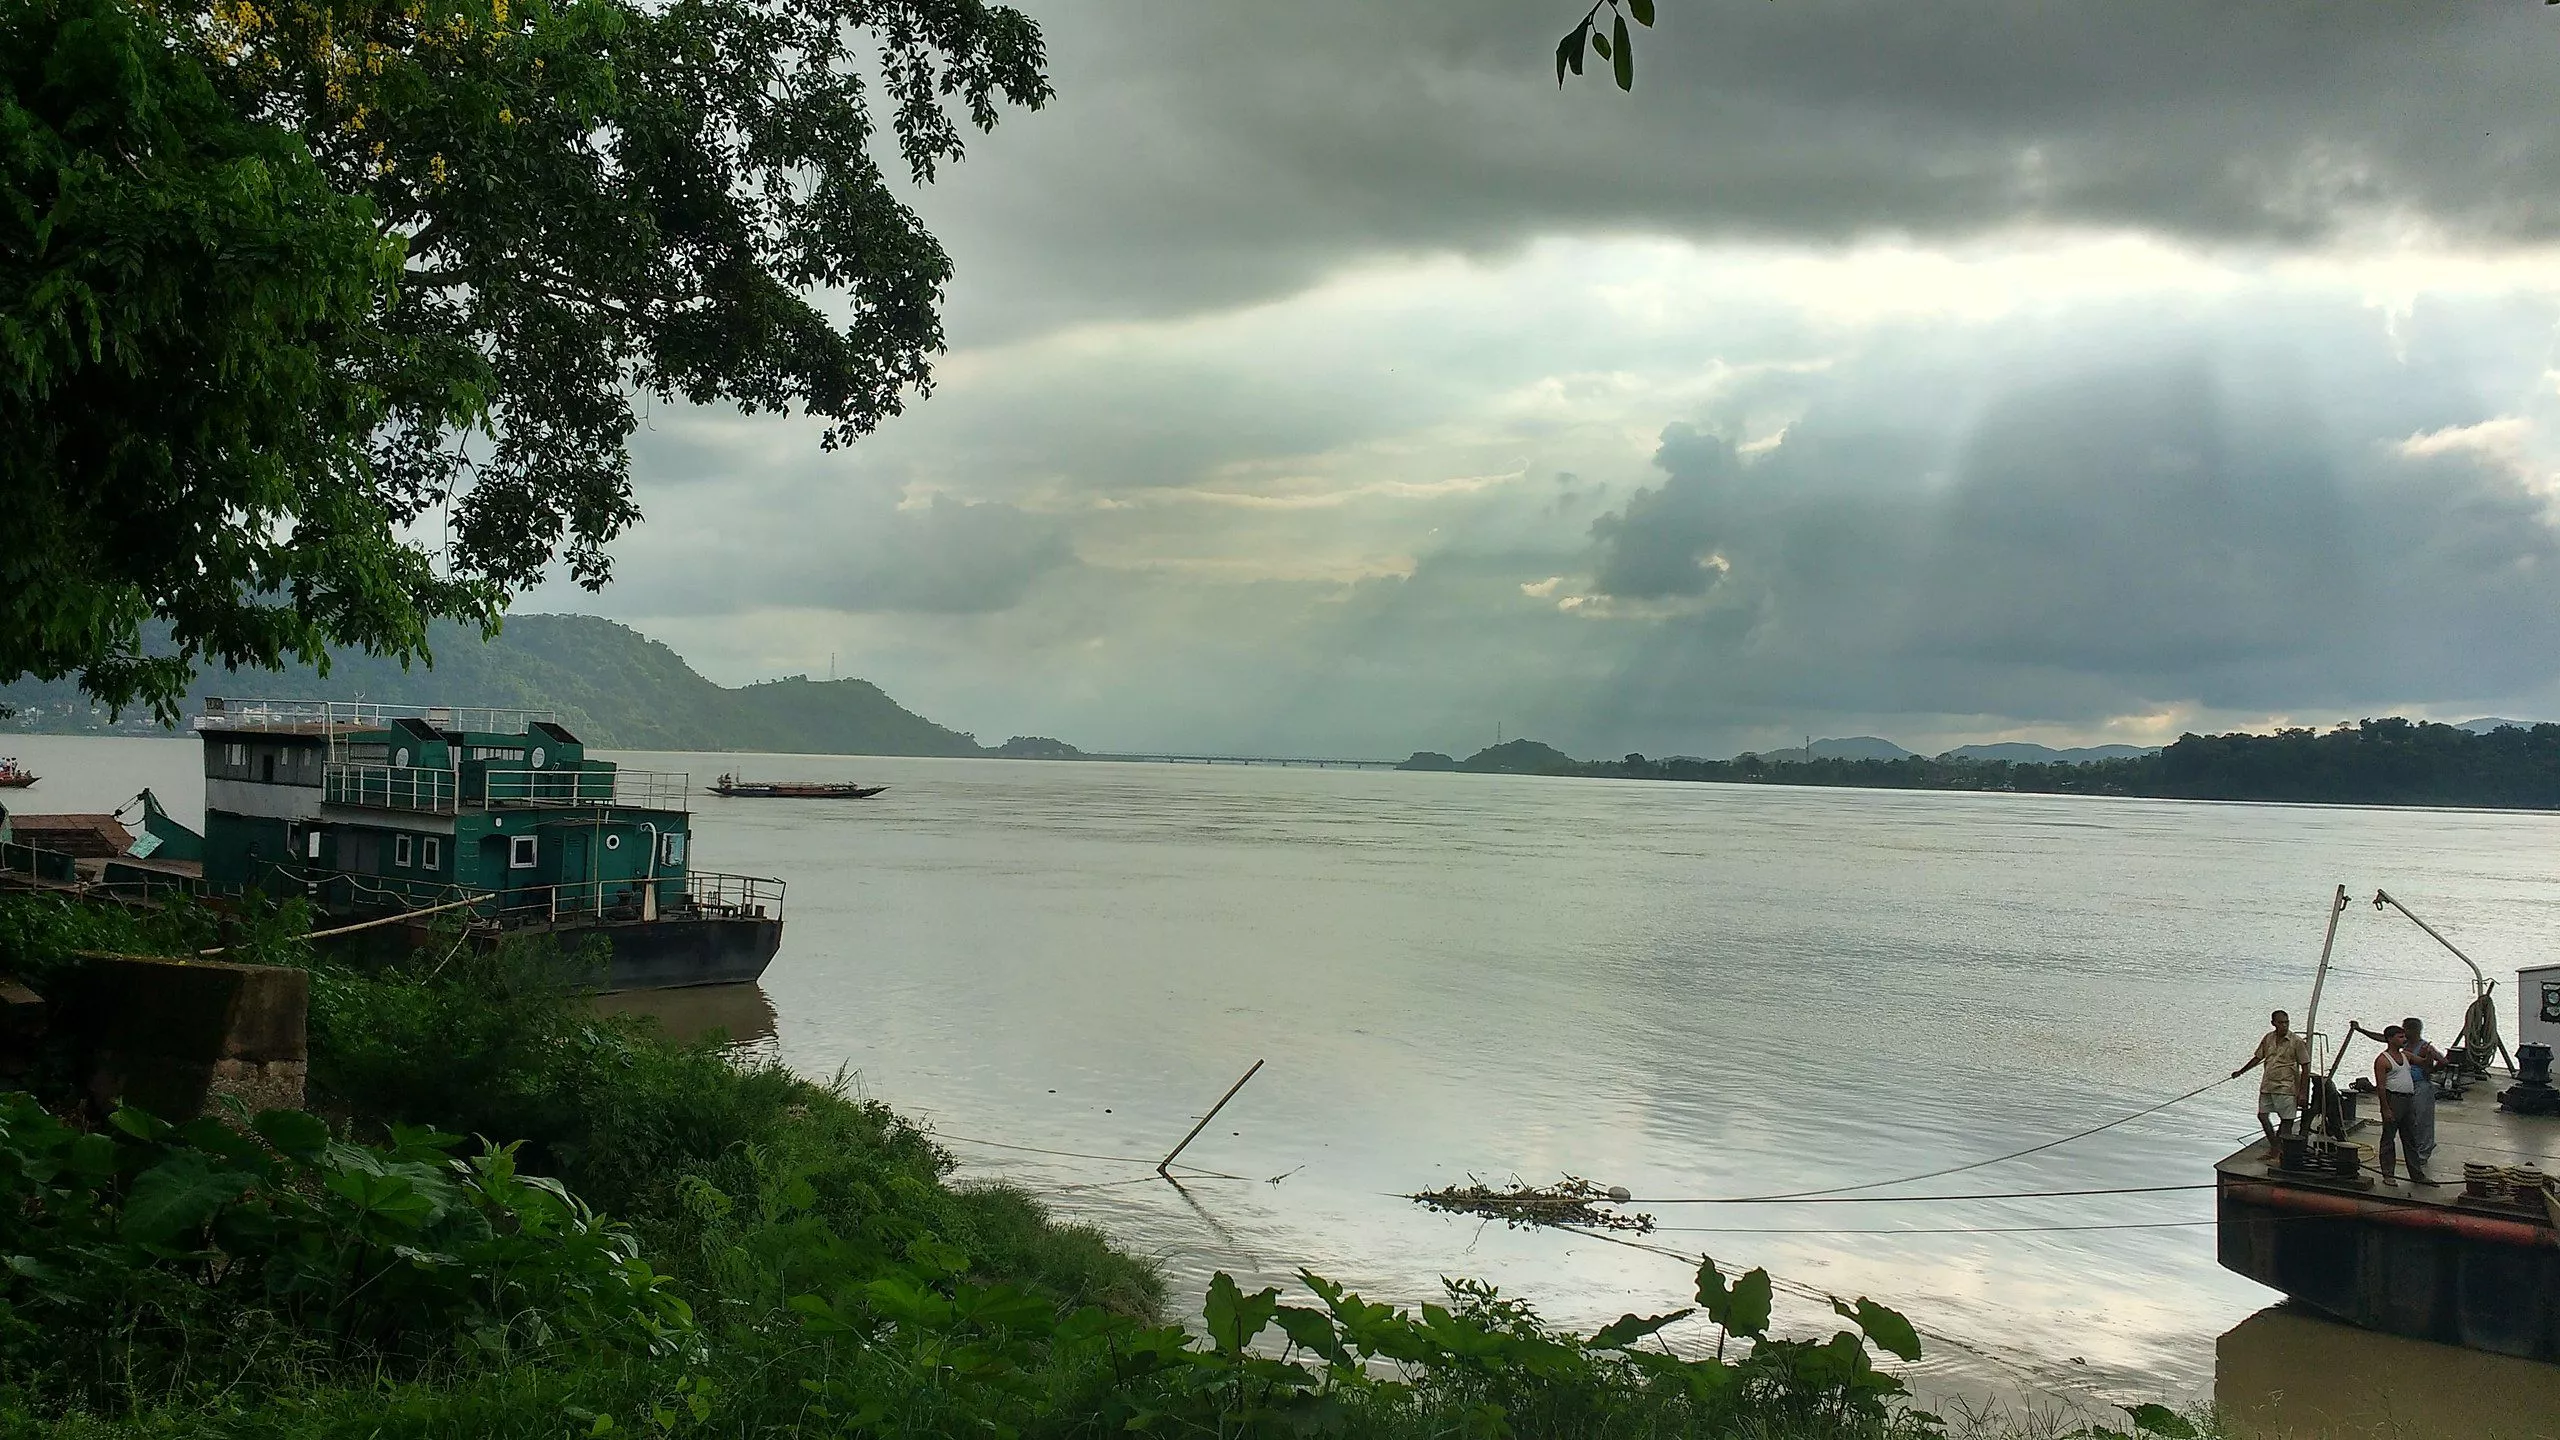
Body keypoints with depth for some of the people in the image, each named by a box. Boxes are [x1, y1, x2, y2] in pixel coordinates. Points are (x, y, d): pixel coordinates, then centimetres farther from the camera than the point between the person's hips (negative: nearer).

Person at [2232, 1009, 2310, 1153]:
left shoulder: (2296, 1041, -9)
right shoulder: (2268, 1038, 6)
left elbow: (2305, 1068, -8)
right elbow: (2258, 1058, 20)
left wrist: (2302, 1092, -11)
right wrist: (2241, 1072, 23)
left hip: (2286, 1088, -5)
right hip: (2267, 1086, 5)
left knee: (2286, 1120, -2)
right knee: (2262, 1116, 7)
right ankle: (2274, 1146, 22)